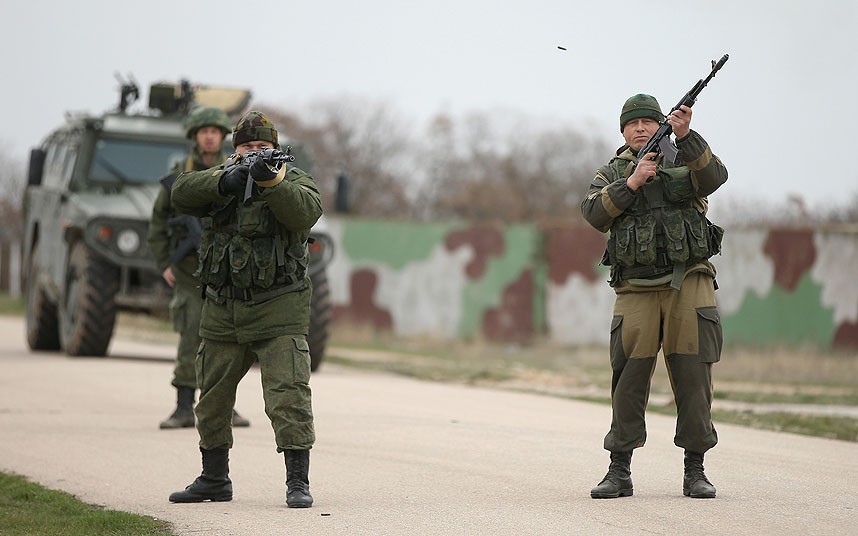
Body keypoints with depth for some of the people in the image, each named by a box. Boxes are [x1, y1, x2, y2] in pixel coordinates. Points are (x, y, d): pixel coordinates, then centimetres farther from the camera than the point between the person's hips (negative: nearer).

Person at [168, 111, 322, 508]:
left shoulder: (294, 181, 0)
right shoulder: (218, 181, 9)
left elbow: (306, 211, -22)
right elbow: (181, 194, -10)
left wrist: (270, 182, -36)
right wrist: (225, 180, -25)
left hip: (278, 311, -4)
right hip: (222, 312, 4)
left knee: (289, 397, -14)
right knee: (212, 401, 13)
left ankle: (298, 482, -11)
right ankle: (214, 480, 27)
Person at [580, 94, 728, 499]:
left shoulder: (684, 161, 11)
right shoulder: (611, 174, 14)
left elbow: (713, 177, -12)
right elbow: (594, 213, -4)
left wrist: (685, 135, -24)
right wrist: (631, 183, -14)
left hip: (688, 285, 0)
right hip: (636, 291, 0)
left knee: (693, 377, -2)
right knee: (628, 380, -3)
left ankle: (694, 470, 5)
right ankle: (619, 472, 4)